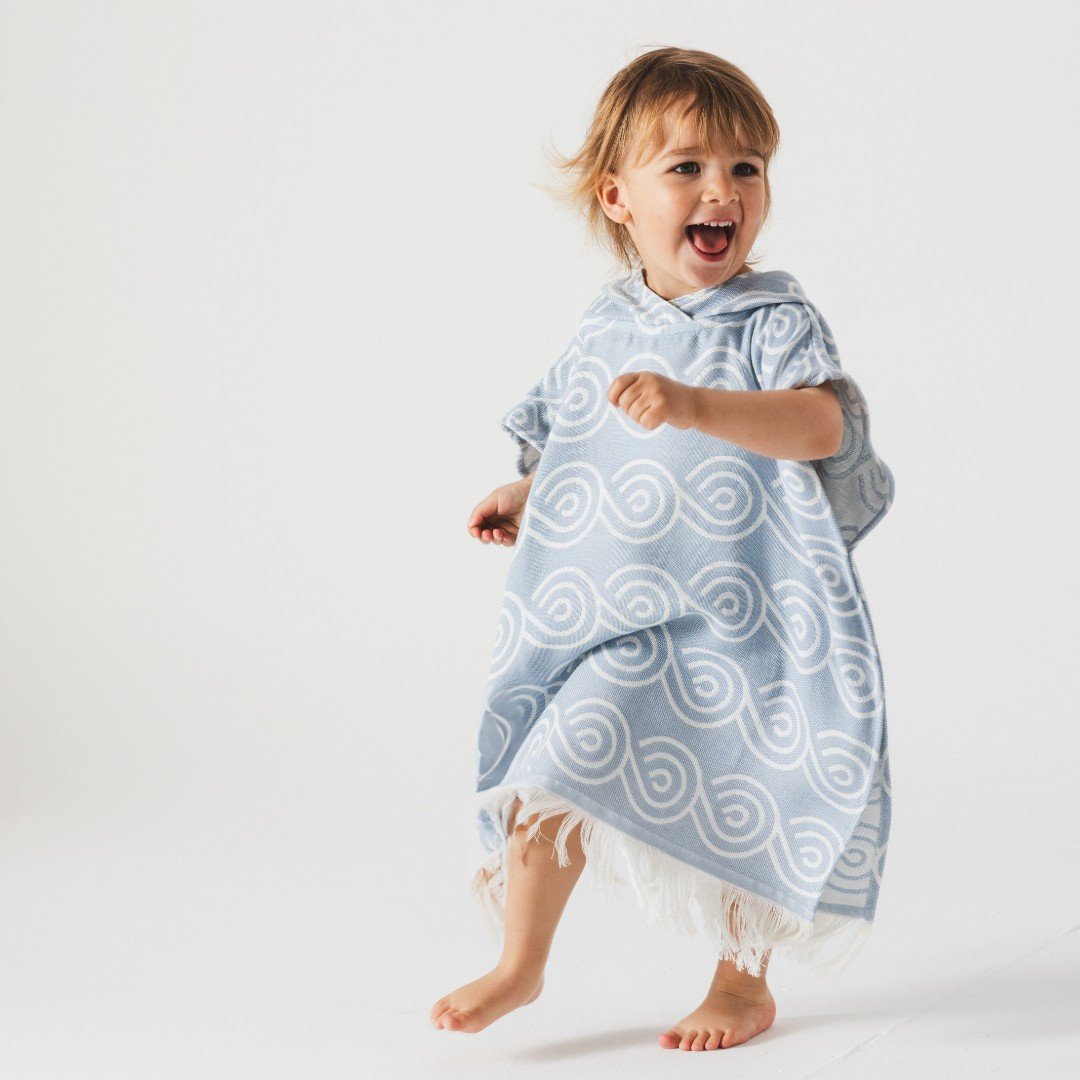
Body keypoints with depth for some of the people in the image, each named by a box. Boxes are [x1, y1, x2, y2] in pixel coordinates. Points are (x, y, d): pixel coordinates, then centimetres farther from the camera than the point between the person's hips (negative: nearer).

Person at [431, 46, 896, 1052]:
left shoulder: (774, 319, -10)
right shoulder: (604, 327, 6)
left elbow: (822, 425, -28)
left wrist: (698, 405, -40)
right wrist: (525, 496, 7)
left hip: (739, 618, -4)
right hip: (610, 617, 4)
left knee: (743, 800, 4)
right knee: (556, 756, -2)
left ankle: (742, 983, 27)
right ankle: (520, 962, 18)